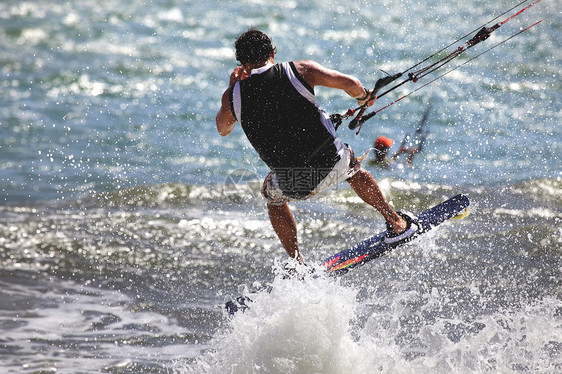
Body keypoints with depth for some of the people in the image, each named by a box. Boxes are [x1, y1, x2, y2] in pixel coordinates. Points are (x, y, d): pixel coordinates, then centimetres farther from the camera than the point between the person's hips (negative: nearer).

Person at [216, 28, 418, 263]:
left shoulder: (233, 95, 1)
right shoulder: (299, 70, -3)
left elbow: (223, 129, 21)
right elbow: (349, 83, -7)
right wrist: (364, 96, 16)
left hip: (293, 187, 0)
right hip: (332, 164, 0)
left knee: (272, 195, 36)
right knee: (351, 165, 37)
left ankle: (298, 266, 31)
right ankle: (396, 223, 43)